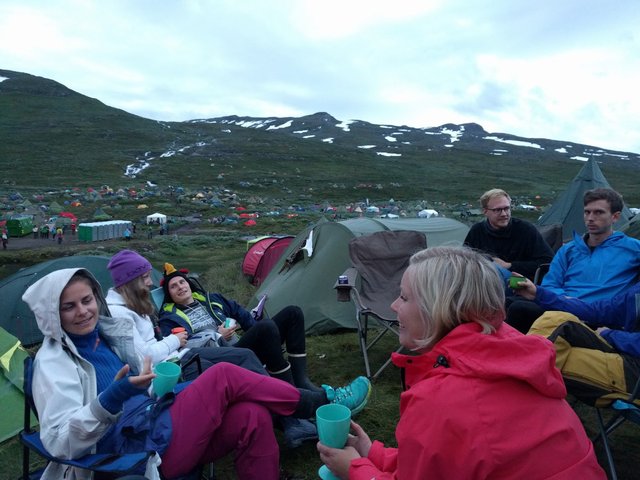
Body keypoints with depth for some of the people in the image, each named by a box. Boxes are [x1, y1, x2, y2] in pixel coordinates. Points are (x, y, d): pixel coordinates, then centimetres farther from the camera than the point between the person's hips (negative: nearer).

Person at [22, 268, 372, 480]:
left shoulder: (108, 334, 13)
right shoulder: (54, 362, -6)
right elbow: (59, 442, -16)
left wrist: (163, 384, 3)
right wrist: (112, 398, -30)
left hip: (159, 424, 7)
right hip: (139, 451, -7)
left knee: (252, 417, -18)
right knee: (224, 376, -21)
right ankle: (324, 404, -10)